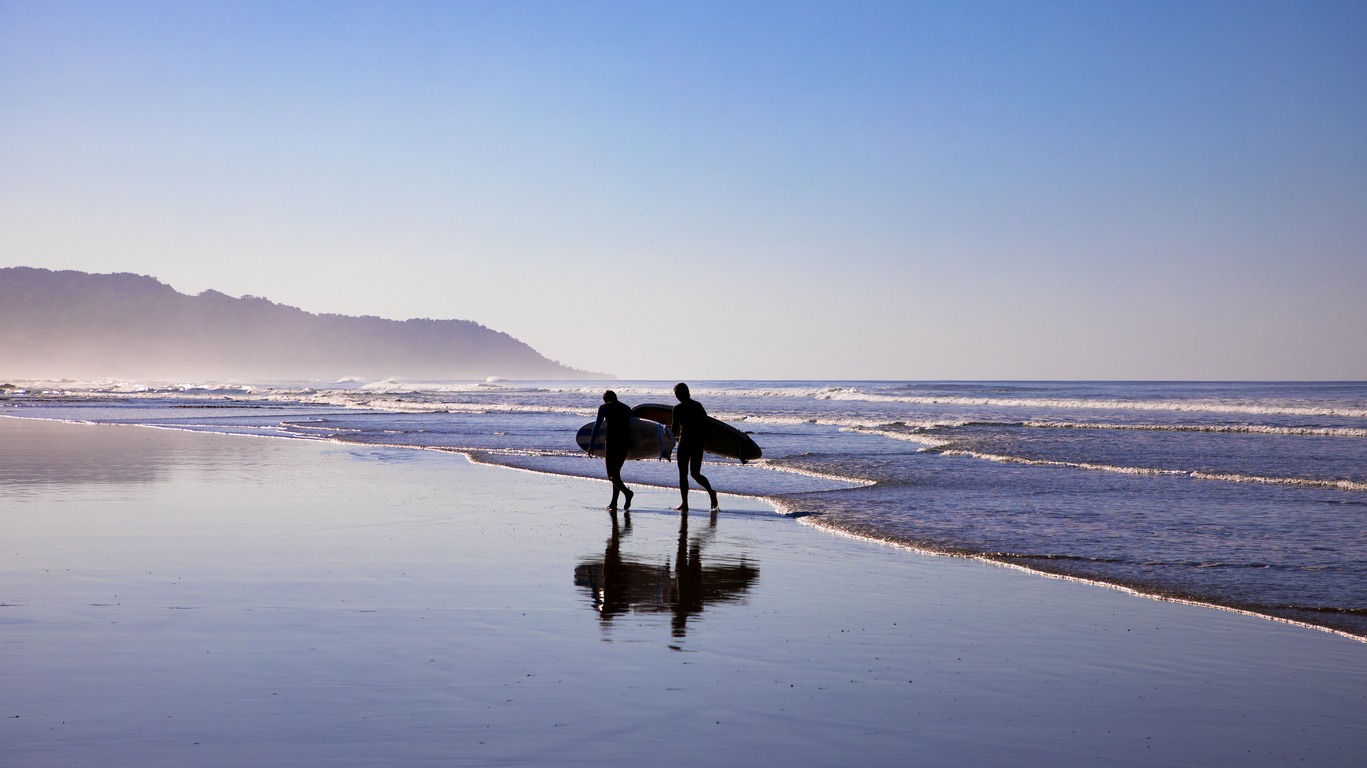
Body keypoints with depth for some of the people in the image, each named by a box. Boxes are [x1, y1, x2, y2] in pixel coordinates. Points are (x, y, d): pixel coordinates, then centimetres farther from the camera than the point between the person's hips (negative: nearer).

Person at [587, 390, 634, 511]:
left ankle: (627, 492, -28)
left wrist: (591, 445, 0)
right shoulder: (627, 408, 18)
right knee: (616, 472, 15)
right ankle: (613, 503, 13)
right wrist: (630, 445, 19)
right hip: (625, 443, 5)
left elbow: (597, 426, -1)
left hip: (612, 442, -5)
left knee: (611, 475, -3)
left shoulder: (604, 407, 5)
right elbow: (630, 427, 16)